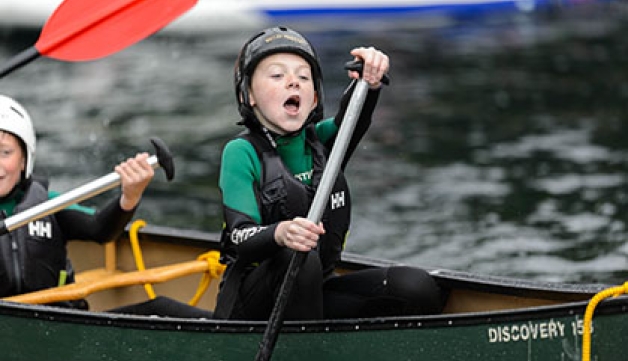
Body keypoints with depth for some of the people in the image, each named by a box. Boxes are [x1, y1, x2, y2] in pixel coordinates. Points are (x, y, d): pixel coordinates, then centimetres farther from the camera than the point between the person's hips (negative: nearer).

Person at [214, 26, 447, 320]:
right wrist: (280, 234, -44)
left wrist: (369, 81, -39)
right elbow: (241, 237, -21)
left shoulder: (320, 140, 8)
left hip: (316, 292, 5)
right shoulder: (242, 152, -7)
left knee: (419, 288, -17)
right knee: (298, 258, -38)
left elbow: (351, 119, -16)